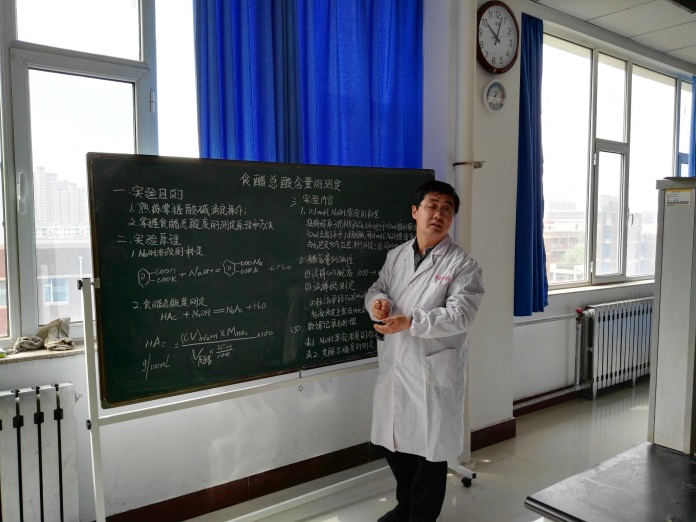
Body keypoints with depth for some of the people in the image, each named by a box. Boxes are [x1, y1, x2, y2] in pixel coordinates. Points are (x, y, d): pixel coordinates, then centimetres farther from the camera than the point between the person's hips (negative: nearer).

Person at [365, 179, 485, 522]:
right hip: (394, 365, 6)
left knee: (429, 447, 9)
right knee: (393, 441, 19)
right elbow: (377, 288, 11)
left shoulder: (463, 265, -9)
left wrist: (410, 322, -28)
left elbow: (459, 315, -18)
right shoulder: (395, 256, 8)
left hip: (434, 370, -5)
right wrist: (377, 300, -14)